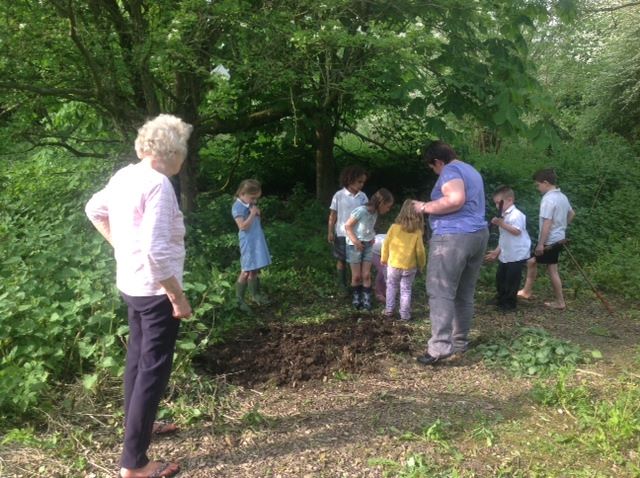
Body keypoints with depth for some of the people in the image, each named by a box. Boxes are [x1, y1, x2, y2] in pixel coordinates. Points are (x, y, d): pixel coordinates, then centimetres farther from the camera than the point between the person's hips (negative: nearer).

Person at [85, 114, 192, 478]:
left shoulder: (125, 176, 4)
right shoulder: (158, 184, -23)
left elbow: (94, 210, 20)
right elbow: (156, 250, -28)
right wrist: (179, 296, -21)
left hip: (131, 284, 9)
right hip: (156, 289, -9)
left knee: (138, 359, 22)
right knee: (153, 370, -1)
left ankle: (138, 427, 41)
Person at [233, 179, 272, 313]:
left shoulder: (250, 205, 11)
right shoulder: (238, 207, -15)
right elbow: (243, 226, -23)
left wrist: (257, 213, 0)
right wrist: (252, 214, -20)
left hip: (258, 240, 8)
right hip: (248, 242, -8)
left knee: (255, 269, 16)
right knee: (246, 271, -5)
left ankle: (256, 295, 28)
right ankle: (239, 301, 2)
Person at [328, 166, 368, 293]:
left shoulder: (362, 196, 0)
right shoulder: (339, 195, -10)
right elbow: (333, 215, -4)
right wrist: (330, 232, -5)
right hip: (343, 234, -3)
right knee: (342, 260, 9)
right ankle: (342, 285, 22)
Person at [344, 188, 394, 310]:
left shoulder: (375, 213, -2)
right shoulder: (361, 211, -24)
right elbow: (347, 226, -18)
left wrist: (372, 238, -5)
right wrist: (356, 242, -19)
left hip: (367, 245, 6)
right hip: (355, 245, -6)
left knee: (366, 275, 4)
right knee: (356, 276, 5)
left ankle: (367, 300, 10)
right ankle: (356, 297, 23)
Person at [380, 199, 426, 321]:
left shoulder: (394, 227, -10)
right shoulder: (417, 232, -13)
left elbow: (386, 244, -3)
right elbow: (420, 251, -8)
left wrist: (384, 258, 12)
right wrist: (421, 265, 9)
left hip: (393, 265, 1)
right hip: (409, 267, -1)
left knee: (391, 286, 20)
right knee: (406, 290, 11)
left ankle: (389, 310, 20)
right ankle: (405, 315, 14)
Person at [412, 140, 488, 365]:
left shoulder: (450, 170, -9)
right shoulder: (471, 171, 22)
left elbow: (456, 200, -26)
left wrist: (426, 207, -15)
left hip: (453, 237, -10)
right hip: (478, 234, 10)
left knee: (441, 292, -8)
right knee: (465, 293, 14)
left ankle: (440, 346, -13)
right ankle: (460, 341, 21)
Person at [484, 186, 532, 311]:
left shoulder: (516, 215, -18)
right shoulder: (504, 216, 13)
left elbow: (517, 231, -31)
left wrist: (501, 224, -34)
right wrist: (496, 252, 17)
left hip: (517, 255, -10)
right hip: (505, 254, 10)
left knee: (512, 279, -1)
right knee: (500, 277, 16)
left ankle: (509, 303, 12)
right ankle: (500, 300, 31)